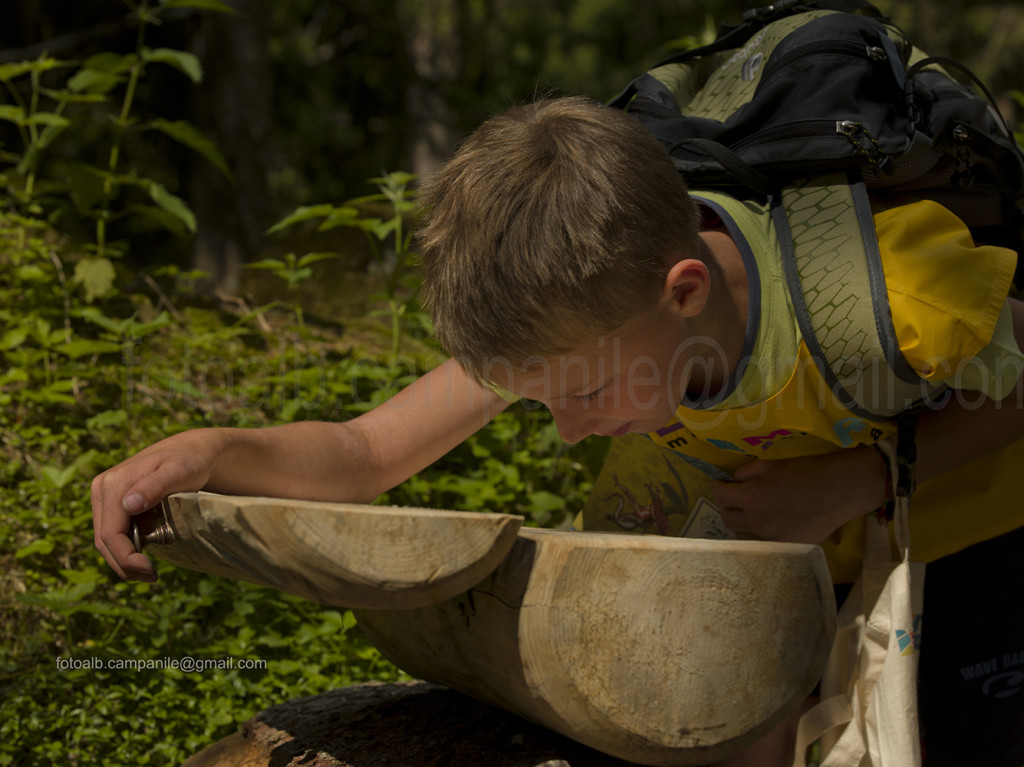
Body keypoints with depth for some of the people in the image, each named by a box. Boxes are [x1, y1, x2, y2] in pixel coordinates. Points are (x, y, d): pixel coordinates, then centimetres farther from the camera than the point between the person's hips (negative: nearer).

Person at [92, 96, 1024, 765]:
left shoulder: (886, 294, -41)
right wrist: (215, 452, -42)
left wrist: (853, 480, -34)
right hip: (794, 549, 4)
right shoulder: (579, 307, -27)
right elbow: (368, 454, -21)